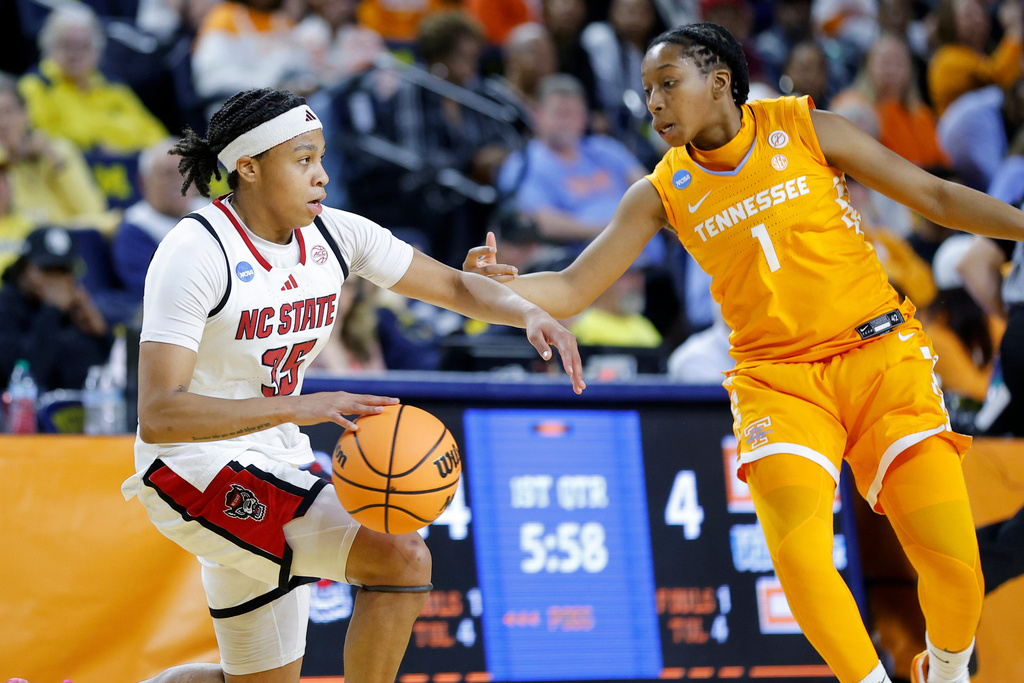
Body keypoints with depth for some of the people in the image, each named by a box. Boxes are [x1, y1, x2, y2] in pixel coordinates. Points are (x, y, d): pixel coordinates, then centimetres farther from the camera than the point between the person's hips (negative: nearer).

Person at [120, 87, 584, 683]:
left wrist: (530, 314, -13)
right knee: (400, 557, -23)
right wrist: (298, 407, -39)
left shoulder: (333, 235, 0)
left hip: (271, 467, 8)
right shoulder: (197, 253, -21)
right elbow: (158, 415, -29)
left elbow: (454, 286, 9)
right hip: (193, 469, -8)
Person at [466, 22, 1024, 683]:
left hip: (878, 354, -1)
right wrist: (498, 284, -20)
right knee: (801, 560, -23)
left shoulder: (807, 130, -1)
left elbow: (936, 195, 5)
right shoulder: (662, 193, 3)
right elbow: (572, 291, -1)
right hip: (777, 376, 1)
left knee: (952, 560, -10)